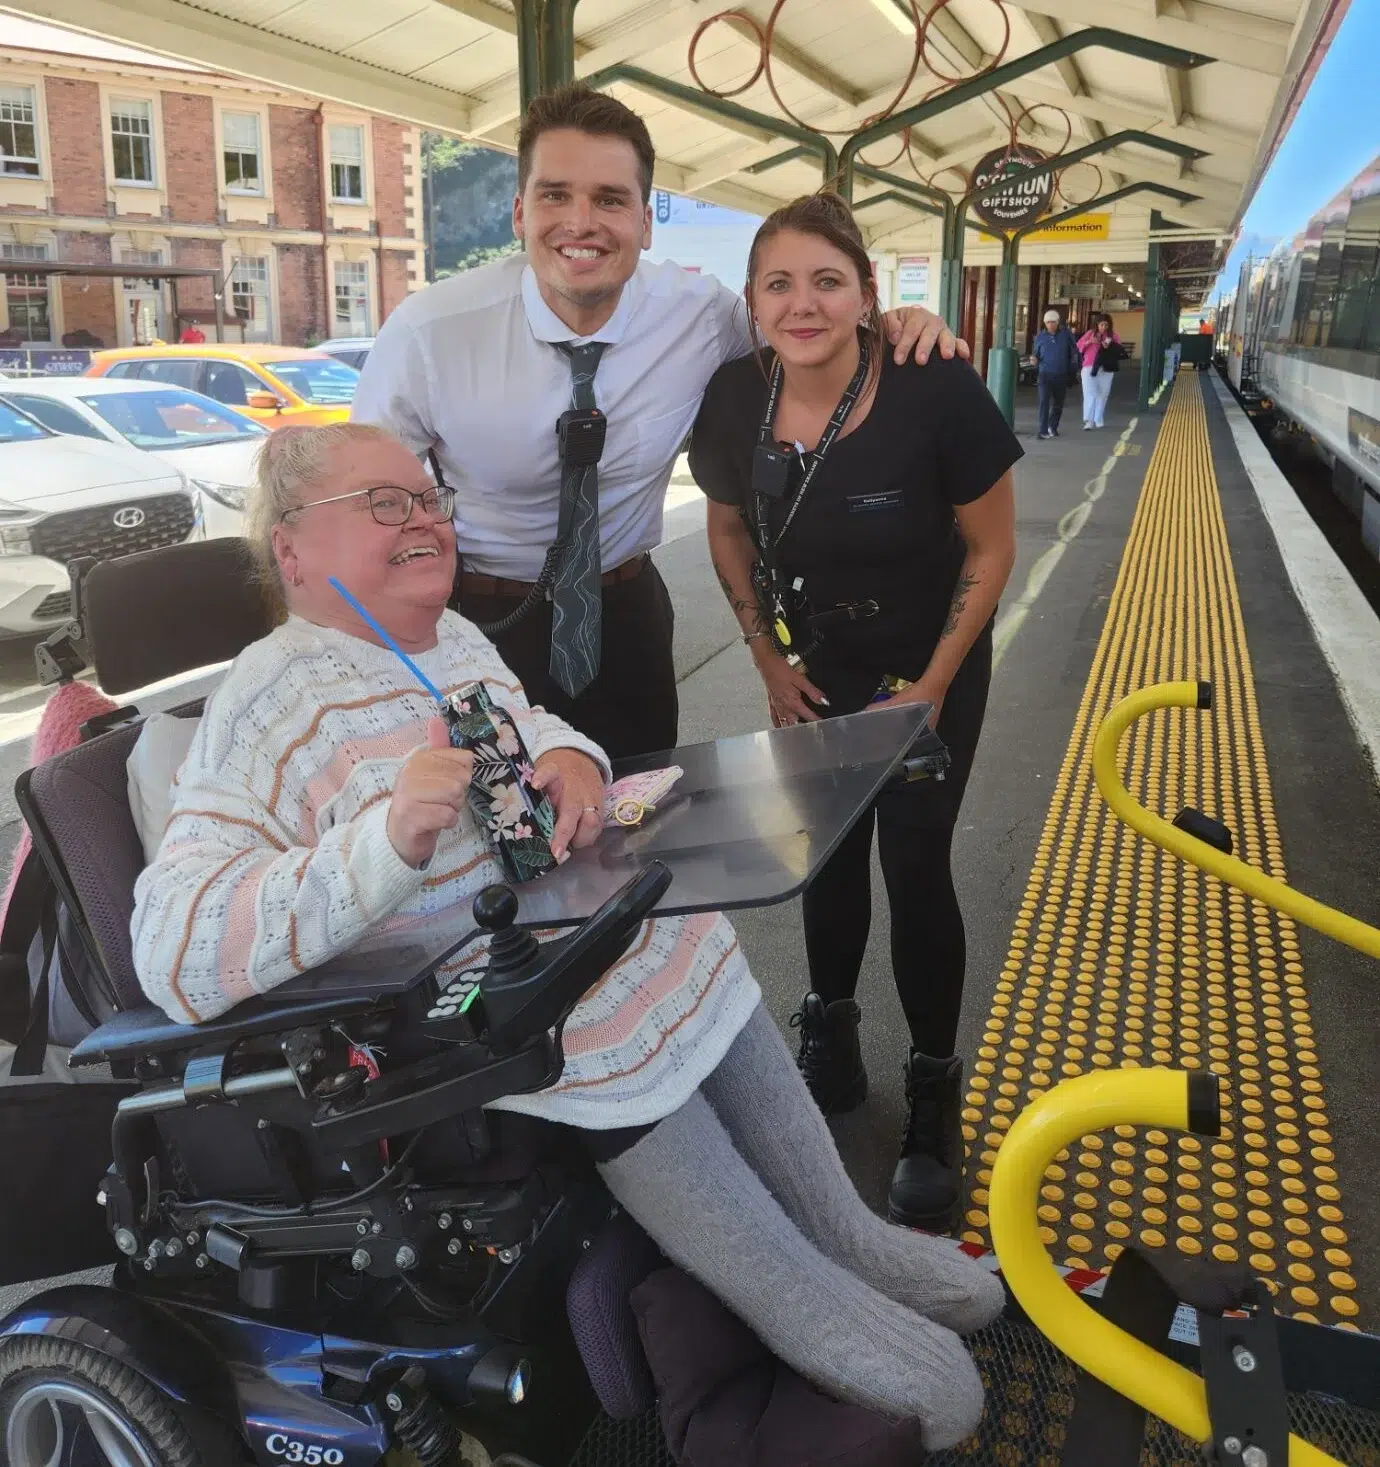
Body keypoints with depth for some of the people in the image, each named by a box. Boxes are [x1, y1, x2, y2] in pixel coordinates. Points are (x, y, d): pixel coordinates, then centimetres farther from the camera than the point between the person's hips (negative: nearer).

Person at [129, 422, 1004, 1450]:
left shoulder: (455, 636, 2)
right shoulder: (267, 705, -19)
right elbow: (175, 957, -27)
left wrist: (570, 757, -6)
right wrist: (388, 839, -41)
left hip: (682, 956, 7)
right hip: (579, 1043, -7)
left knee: (819, 1197, 26)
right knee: (781, 1276, 8)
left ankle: (858, 1243, 52)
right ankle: (846, 1326, 35)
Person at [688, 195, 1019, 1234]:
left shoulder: (937, 394, -25)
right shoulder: (733, 400, -15)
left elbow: (991, 548, -14)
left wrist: (929, 688, -13)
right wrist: (770, 663, -1)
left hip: (929, 669, -3)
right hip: (816, 672, 3)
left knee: (914, 867, -4)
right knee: (829, 855, 12)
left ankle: (936, 1099, 15)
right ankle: (831, 1038, 34)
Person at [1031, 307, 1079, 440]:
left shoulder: (1066, 334, -1)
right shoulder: (1040, 337, 1)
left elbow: (1074, 353, 7)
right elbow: (1035, 353, 12)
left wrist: (1073, 372, 6)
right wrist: (1034, 359, -11)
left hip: (1061, 375, 2)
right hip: (1045, 374, -1)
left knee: (1058, 404, 14)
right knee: (1044, 402, -14)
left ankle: (1053, 427, 34)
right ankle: (1043, 430, -13)